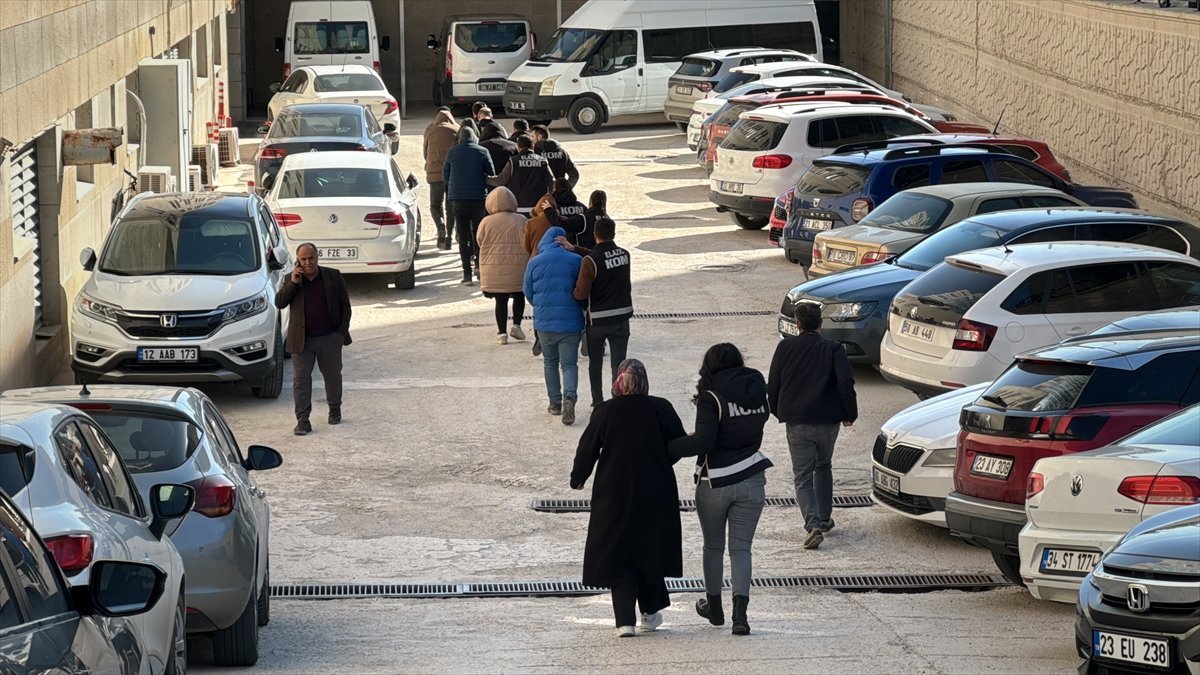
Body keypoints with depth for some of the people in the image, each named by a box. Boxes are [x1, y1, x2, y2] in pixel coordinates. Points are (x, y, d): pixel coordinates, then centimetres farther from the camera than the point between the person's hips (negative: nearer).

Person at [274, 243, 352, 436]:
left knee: (333, 376, 14)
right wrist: (292, 283, -17)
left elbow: (345, 306, 4)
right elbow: (279, 303, -7)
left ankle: (335, 410, 33)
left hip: (329, 338, 0)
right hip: (302, 339, 0)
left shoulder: (333, 277, 0)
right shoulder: (291, 280, 3)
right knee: (300, 379, -4)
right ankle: (302, 419, -2)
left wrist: (342, 331, -3)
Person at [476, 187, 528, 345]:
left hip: (494, 271, 0)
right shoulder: (520, 221, -4)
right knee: (519, 297, 20)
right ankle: (516, 325, 11)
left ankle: (502, 332, 4)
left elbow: (480, 243, 4)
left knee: (500, 301, 7)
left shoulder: (486, 222, -4)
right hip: (518, 269, 0)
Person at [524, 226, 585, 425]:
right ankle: (569, 396, -23)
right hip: (570, 322, -1)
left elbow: (528, 292, 7)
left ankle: (555, 402, 22)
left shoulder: (534, 263, -2)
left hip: (544, 321, 1)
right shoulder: (575, 261, -5)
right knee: (569, 364, 3)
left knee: (550, 362, 19)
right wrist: (582, 308, 21)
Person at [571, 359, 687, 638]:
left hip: (615, 495, -1)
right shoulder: (661, 409, -8)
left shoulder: (604, 413, -8)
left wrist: (578, 479, 17)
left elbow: (587, 450, -1)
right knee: (651, 550, 18)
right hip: (656, 495, 1)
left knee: (619, 555, 5)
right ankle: (650, 612, 27)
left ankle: (625, 620, -6)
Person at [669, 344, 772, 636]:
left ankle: (714, 606, 29)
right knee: (741, 547, 4)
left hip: (716, 483, -3)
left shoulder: (711, 398, -13)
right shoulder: (756, 393, 2)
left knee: (713, 546, 15)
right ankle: (740, 613, -11)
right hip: (751, 479, 3)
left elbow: (703, 441, -23)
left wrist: (666, 448, -15)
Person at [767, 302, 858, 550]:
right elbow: (846, 383, -13)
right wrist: (850, 414, 0)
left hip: (797, 424, -1)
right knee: (823, 467, 25)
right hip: (827, 421, 1)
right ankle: (825, 518, 32)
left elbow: (772, 386, 2)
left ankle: (813, 524, -17)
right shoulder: (834, 350, -5)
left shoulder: (785, 348, -1)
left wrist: (779, 412, 18)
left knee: (802, 477, 2)